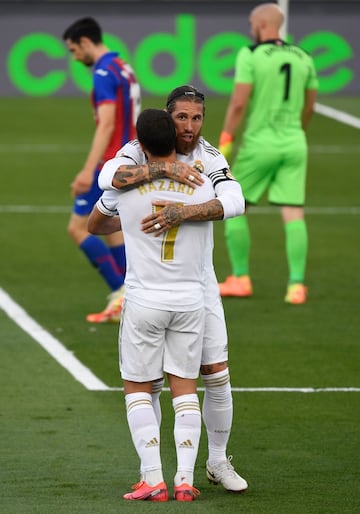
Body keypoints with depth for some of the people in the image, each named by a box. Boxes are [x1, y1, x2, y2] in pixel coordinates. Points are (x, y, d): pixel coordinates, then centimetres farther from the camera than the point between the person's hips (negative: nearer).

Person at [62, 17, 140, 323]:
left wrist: (88, 170, -28)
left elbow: (106, 124, -24)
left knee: (78, 228, -5)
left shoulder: (104, 73, -15)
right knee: (112, 230, 13)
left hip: (109, 165, -10)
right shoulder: (124, 69, 15)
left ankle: (121, 292, -10)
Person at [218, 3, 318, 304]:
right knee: (294, 214, 1)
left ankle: (241, 279, 13)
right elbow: (309, 106, 14)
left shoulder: (250, 55, -8)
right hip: (294, 144, 4)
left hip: (259, 143, -4)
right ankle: (296, 284, -6)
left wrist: (226, 140, -8)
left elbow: (239, 103, -14)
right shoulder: (303, 58, 7)